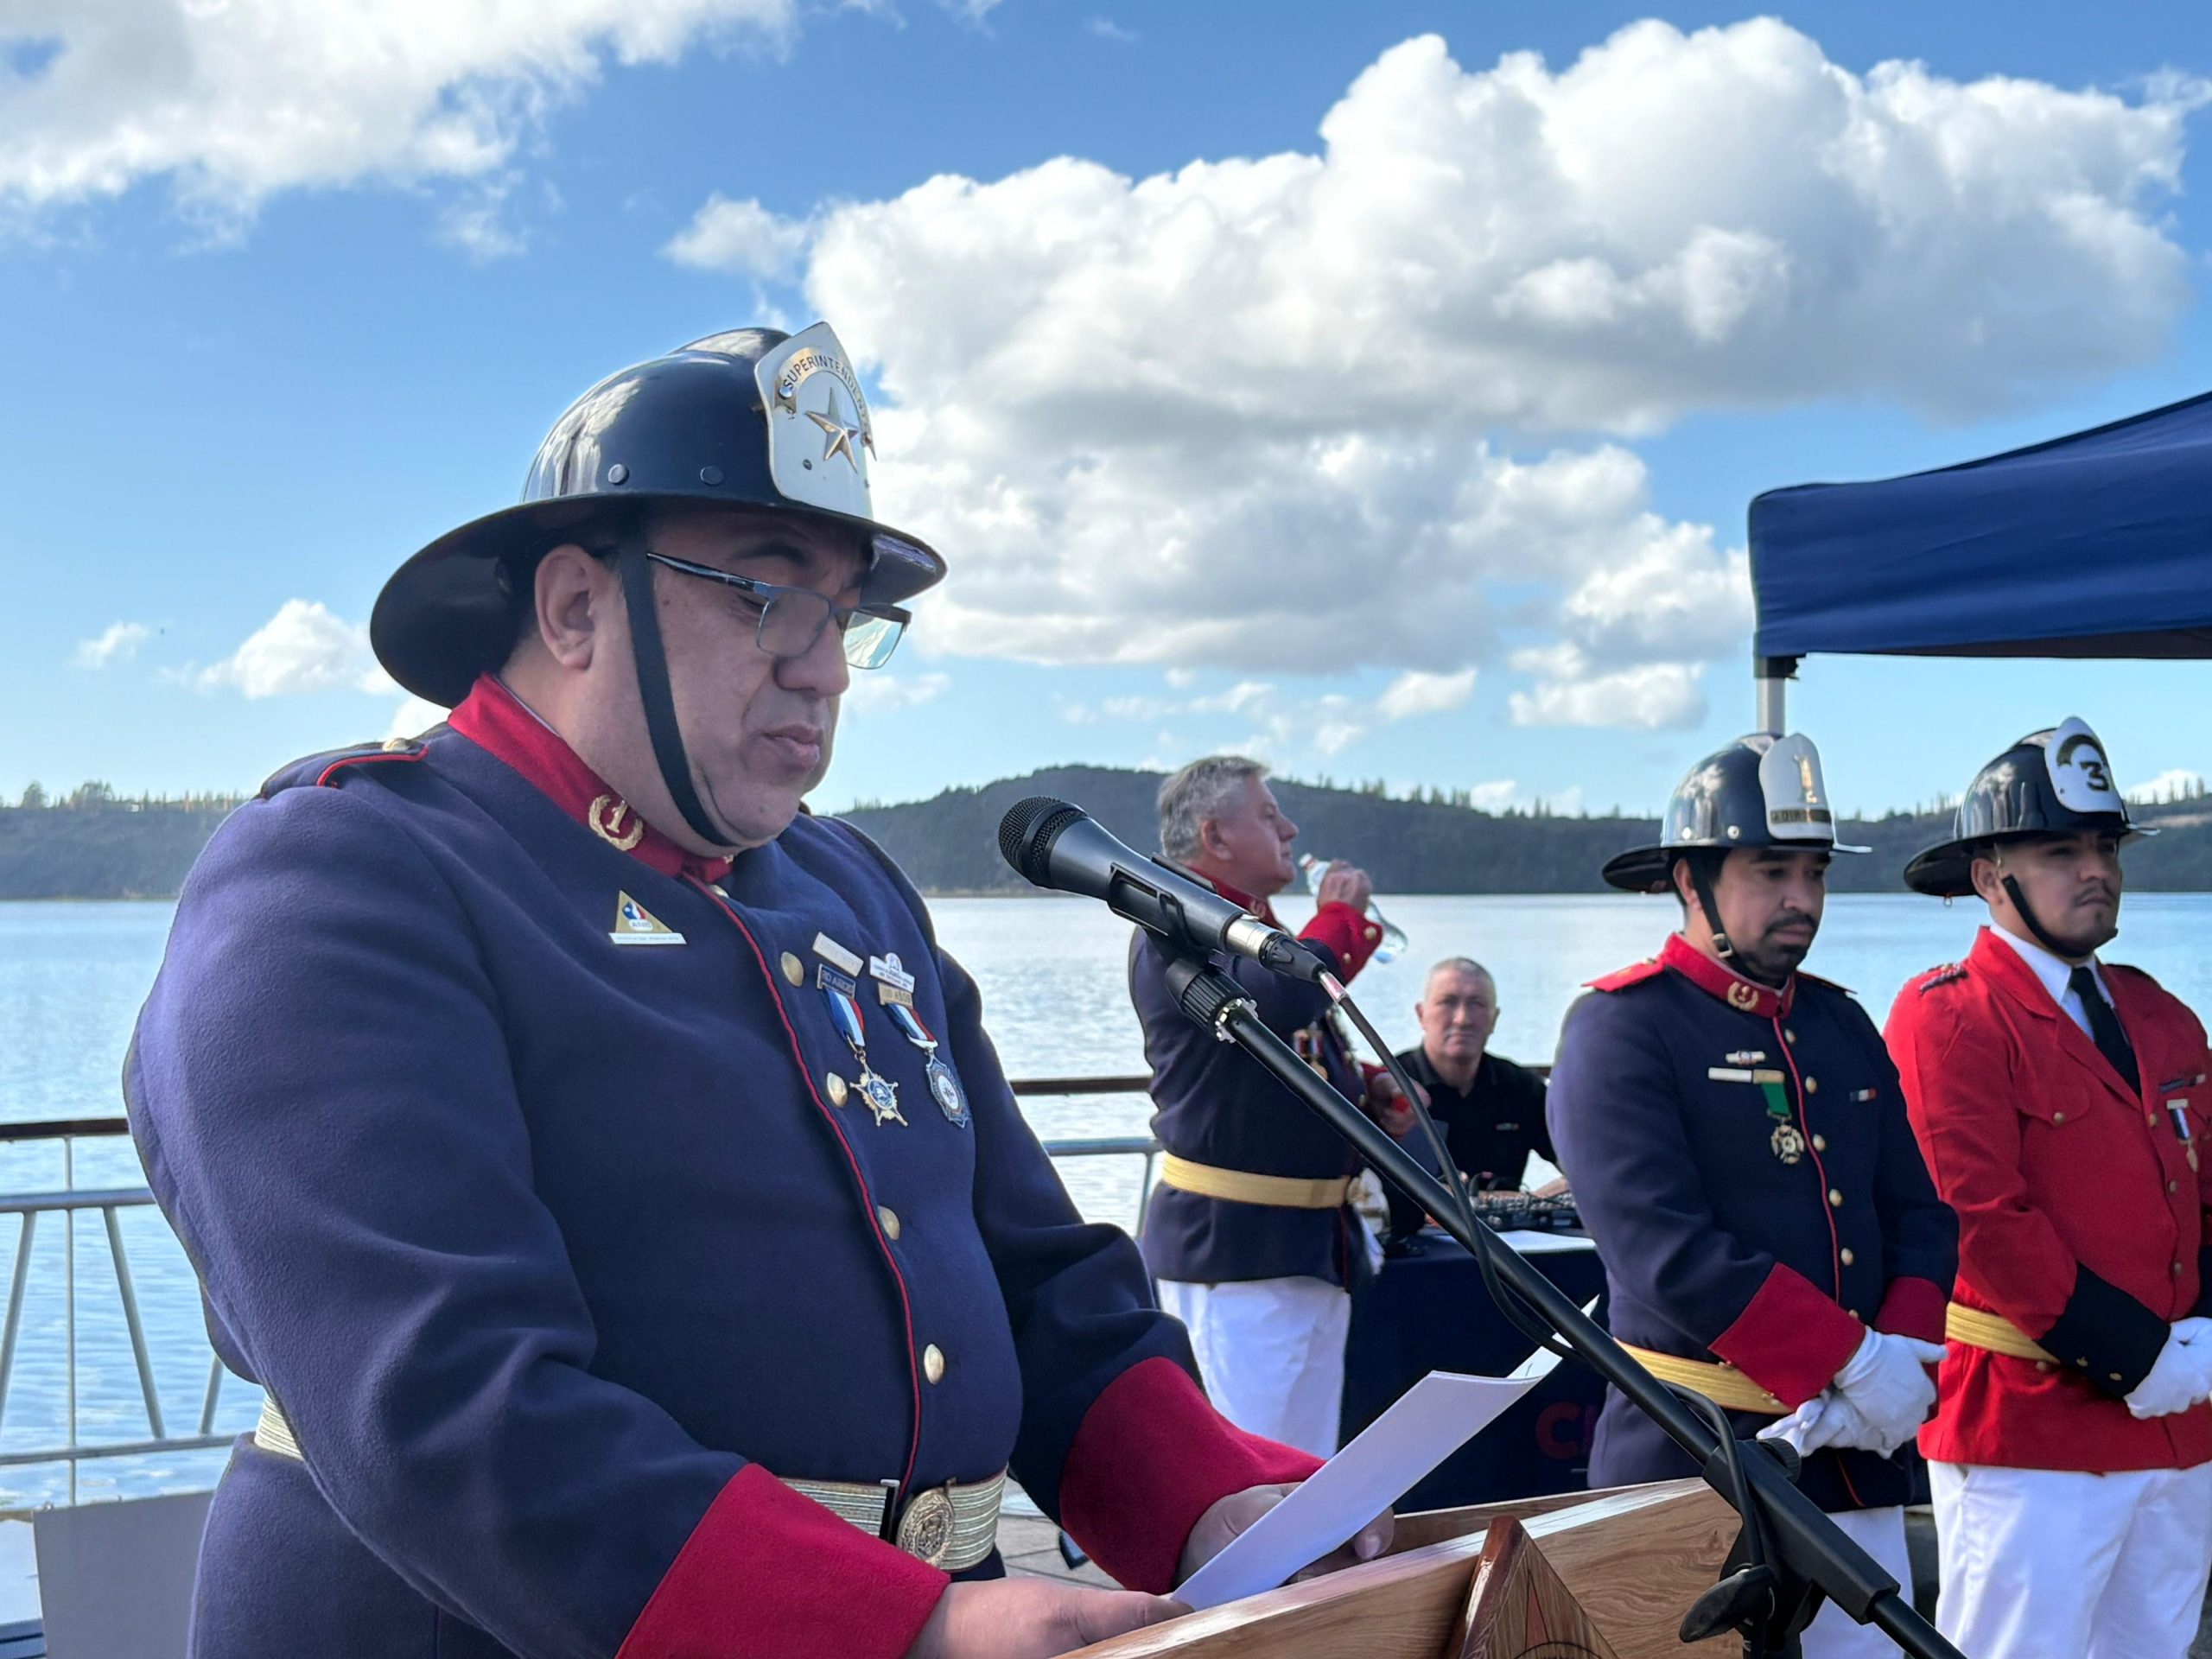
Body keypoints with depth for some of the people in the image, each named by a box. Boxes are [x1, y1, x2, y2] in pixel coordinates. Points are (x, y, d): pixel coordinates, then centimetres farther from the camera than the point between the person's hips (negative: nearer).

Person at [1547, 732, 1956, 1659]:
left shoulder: (1842, 1025, 13)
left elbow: (1921, 1219, 10)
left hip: (1859, 1468, 6)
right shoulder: (1619, 1030, -10)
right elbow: (1669, 1254, -20)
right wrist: (1858, 1365, -18)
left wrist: (1906, 1359, -9)